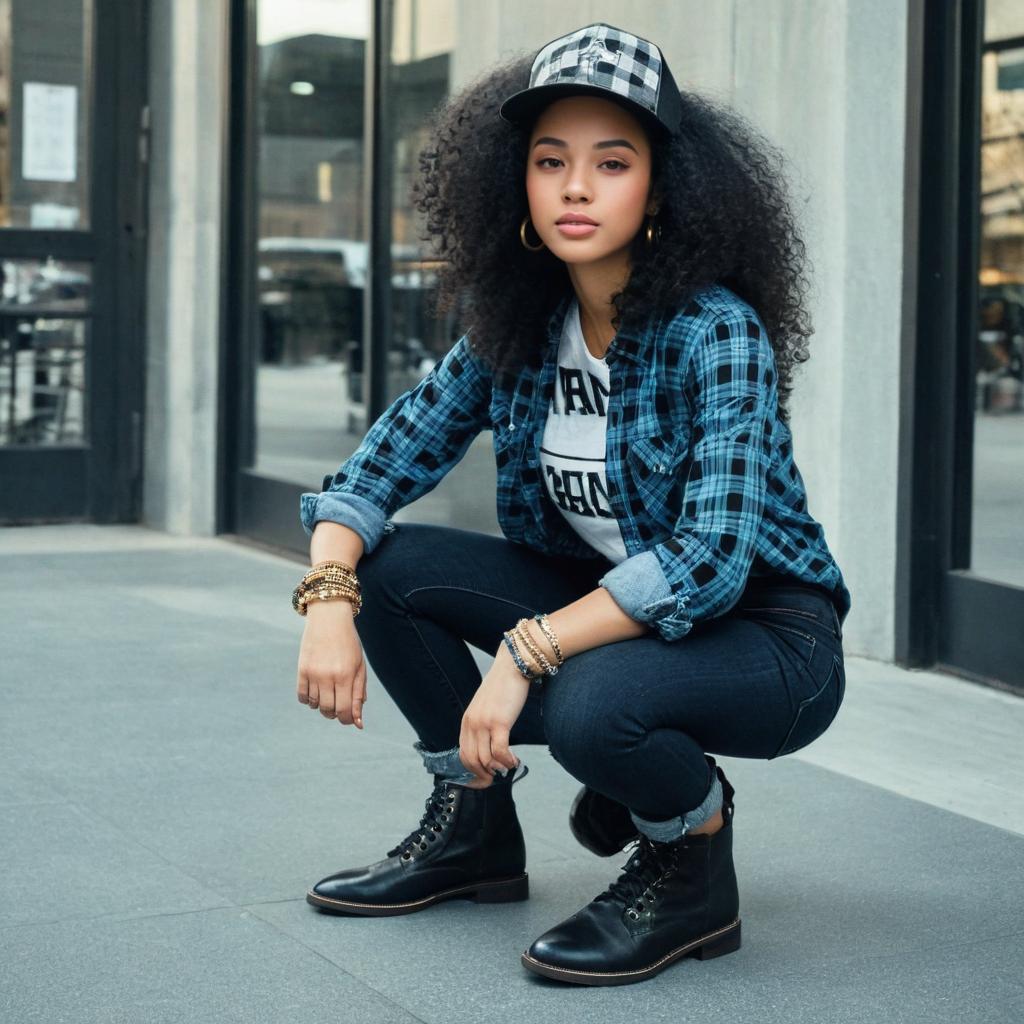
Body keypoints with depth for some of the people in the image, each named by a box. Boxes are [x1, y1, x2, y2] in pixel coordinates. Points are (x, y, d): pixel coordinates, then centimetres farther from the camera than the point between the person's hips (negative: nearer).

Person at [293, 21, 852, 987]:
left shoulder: (716, 331, -22)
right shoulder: (514, 329, -3)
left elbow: (708, 561, -30)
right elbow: (386, 459, -1)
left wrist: (525, 653, -34)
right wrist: (328, 599, -19)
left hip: (770, 637, -6)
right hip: (607, 600, 7)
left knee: (585, 703, -37)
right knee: (385, 564, -9)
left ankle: (693, 877, -4)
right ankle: (473, 827, 9)